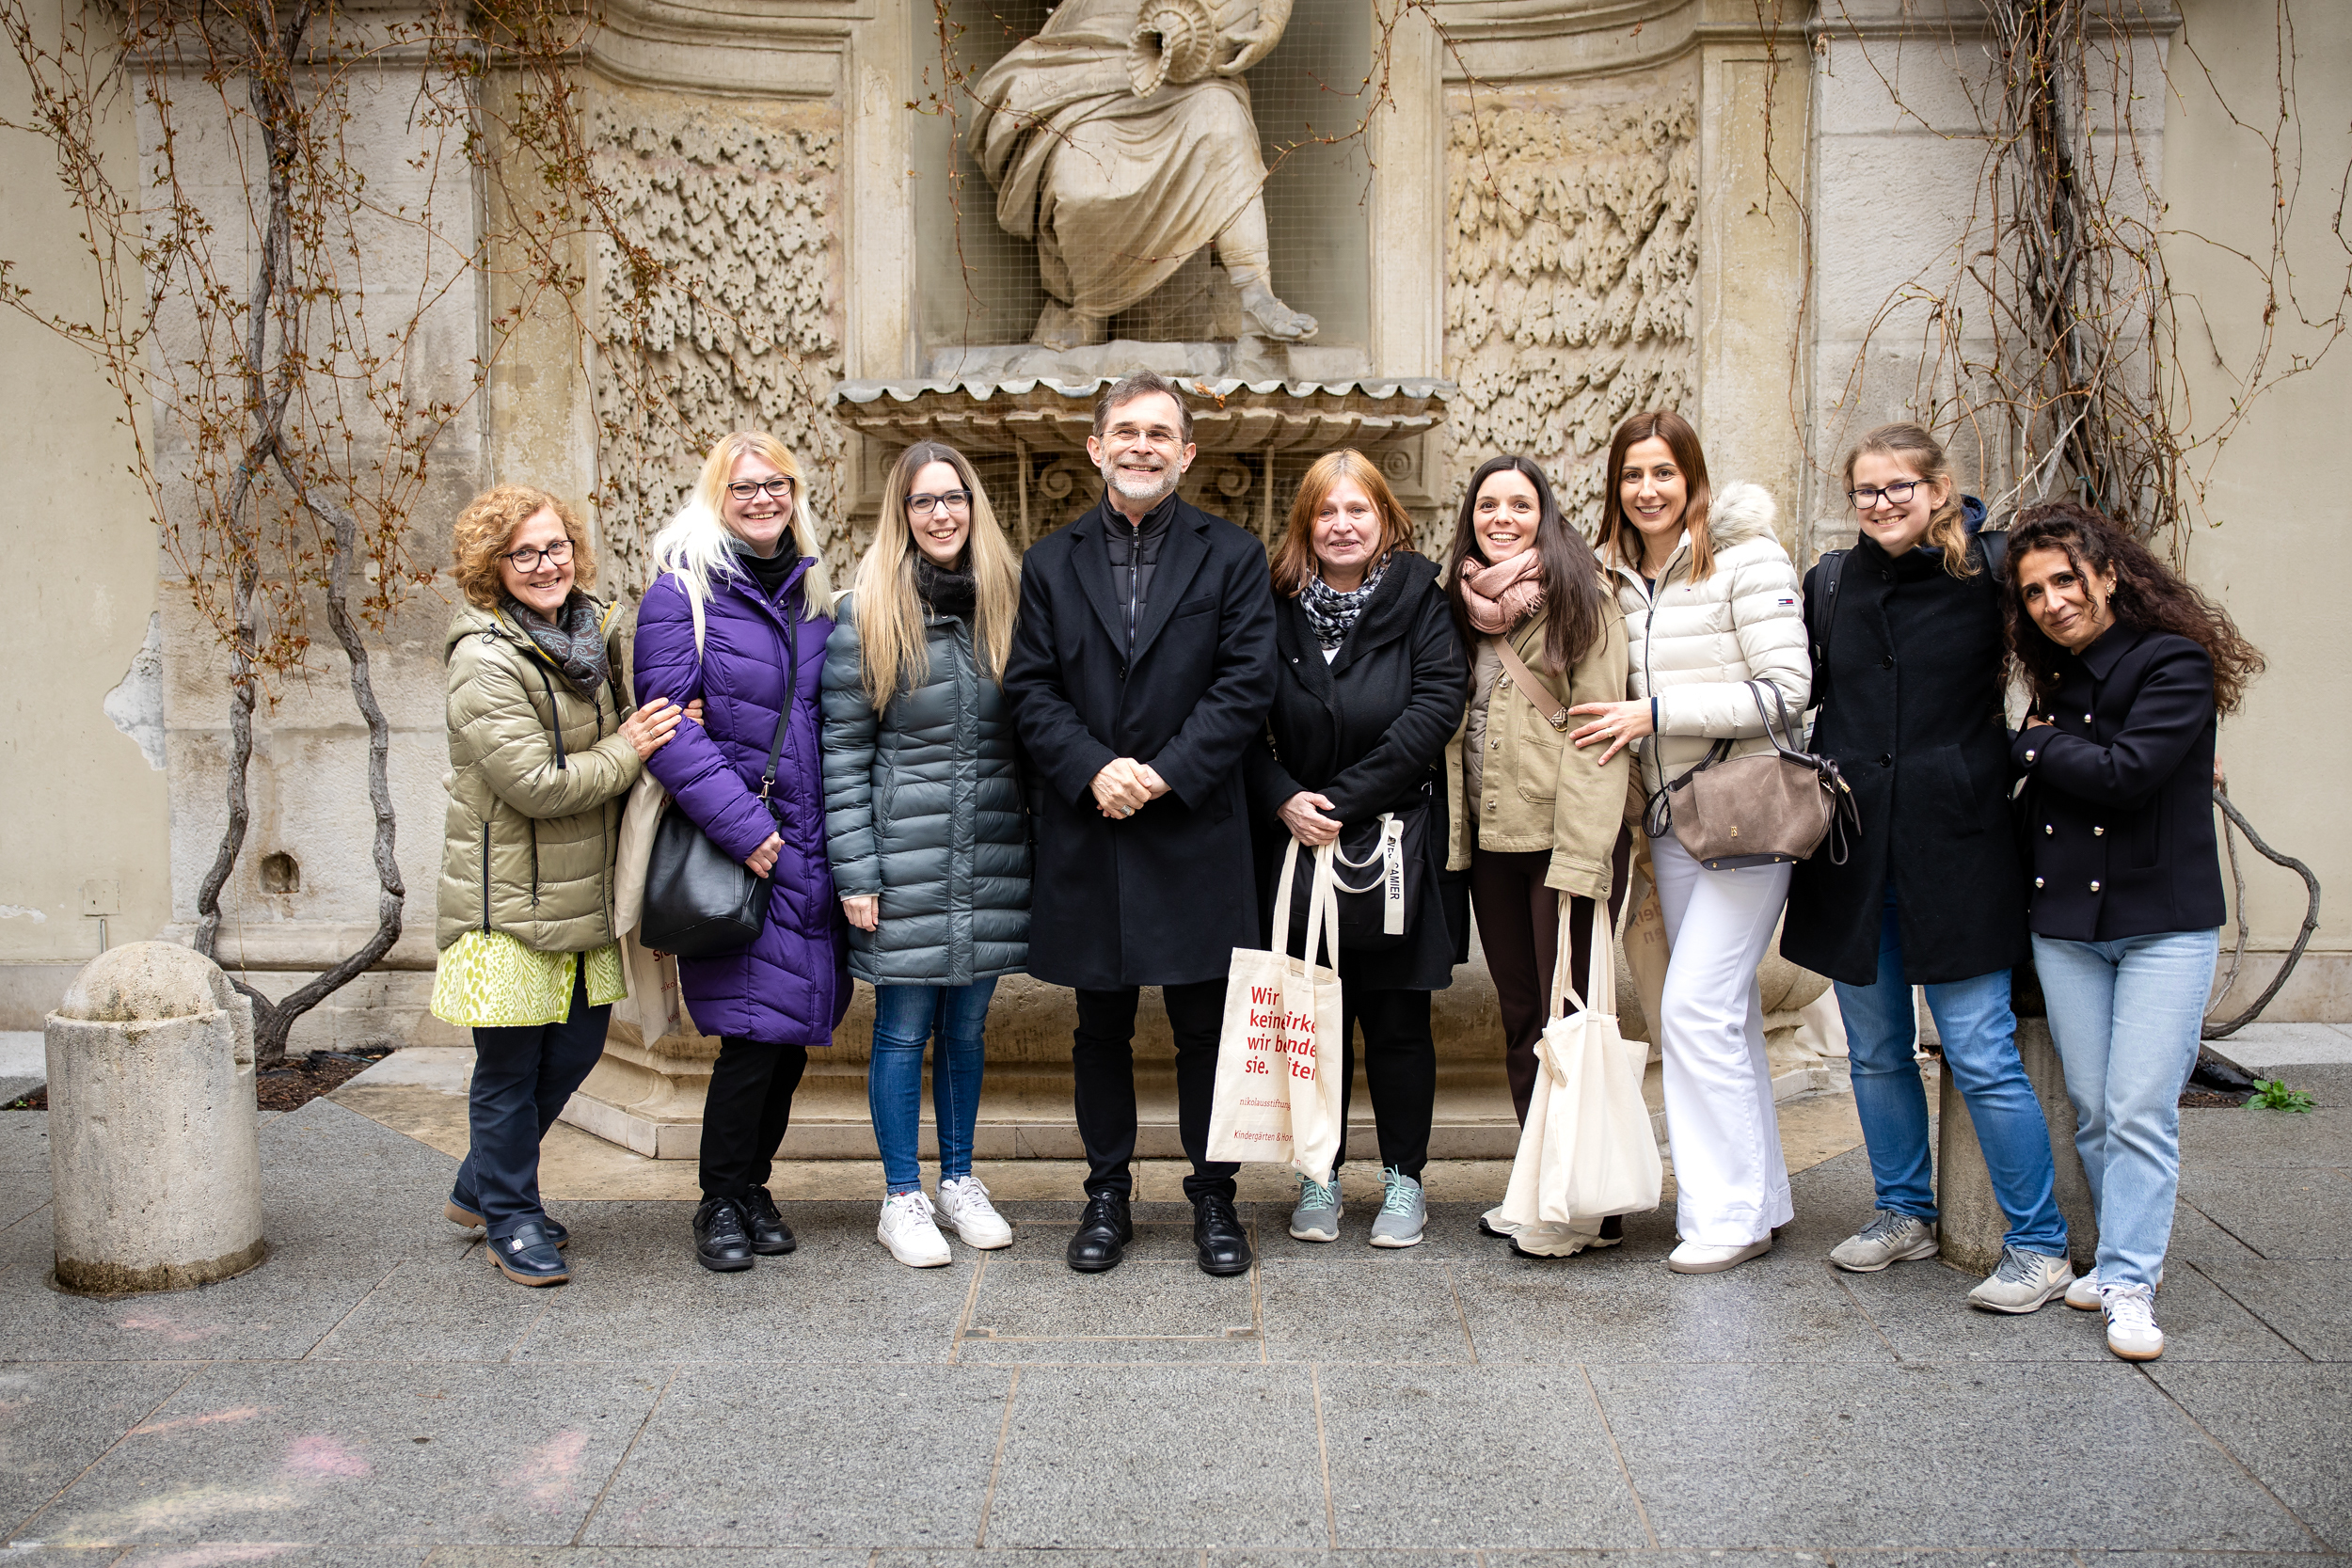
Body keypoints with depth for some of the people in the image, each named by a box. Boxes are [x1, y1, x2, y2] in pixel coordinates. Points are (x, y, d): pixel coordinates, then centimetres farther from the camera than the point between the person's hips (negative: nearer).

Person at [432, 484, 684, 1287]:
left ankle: (479, 1188, 35)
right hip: (508, 897, -8)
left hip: (585, 885, 8)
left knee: (576, 1049, 15)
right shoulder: (484, 660, -16)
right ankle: (509, 1220, 22)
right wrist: (626, 752, -11)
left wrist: (667, 727, 1)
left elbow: (628, 726, 22)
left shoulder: (595, 629, 7)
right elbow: (536, 784, -21)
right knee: (510, 1067, 3)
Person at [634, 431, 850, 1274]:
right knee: (753, 1031, -6)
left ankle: (754, 1187, 26)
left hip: (812, 850, 6)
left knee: (794, 1030, 9)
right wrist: (742, 825, -18)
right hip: (737, 853, -5)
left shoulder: (812, 593, 13)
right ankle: (721, 1203, 12)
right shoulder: (682, 591, -4)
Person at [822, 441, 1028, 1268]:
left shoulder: (1007, 603, 7)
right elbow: (844, 754, -4)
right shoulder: (866, 613, -3)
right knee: (904, 1028, 4)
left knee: (966, 1023, 14)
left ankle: (959, 1180, 29)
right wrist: (855, 873, -9)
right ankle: (902, 1197, 18)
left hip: (994, 858, 3)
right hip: (905, 857, -3)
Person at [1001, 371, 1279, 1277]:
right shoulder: (1052, 563, 9)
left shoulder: (1233, 558, 4)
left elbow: (1247, 684, -5)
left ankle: (1213, 1200, 19)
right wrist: (1092, 770, -13)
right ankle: (1107, 1196, 23)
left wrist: (1167, 774, -15)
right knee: (1101, 1031, 11)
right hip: (1086, 833, 2)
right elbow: (1029, 688, 3)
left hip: (1195, 833, -2)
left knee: (1206, 1029, 5)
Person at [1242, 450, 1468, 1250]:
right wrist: (1285, 801, -14)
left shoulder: (1420, 602, -1)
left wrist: (1342, 800, -16)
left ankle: (1404, 1177, 18)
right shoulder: (1277, 609, 5)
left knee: (1397, 1017, 4)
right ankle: (1320, 1174, 19)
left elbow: (1434, 710, -11)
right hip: (1300, 845, 2)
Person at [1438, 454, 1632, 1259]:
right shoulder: (1463, 605, 14)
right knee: (1521, 1019, 11)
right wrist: (1452, 831, 4)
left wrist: (1580, 857, -18)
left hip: (1561, 840, -6)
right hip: (1488, 842, 6)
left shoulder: (1580, 602, -5)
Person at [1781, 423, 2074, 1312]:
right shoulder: (1830, 586, 8)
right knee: (1876, 1051, 13)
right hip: (1851, 850, 4)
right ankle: (1904, 1213, 31)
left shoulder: (1989, 575, -3)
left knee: (1980, 1056, -3)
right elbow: (1794, 694, 18)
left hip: (1953, 847, -4)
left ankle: (2040, 1247, 10)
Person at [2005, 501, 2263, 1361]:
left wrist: (2032, 744, -7)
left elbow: (2124, 772, -19)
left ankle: (2128, 1284, -3)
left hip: (2164, 924, -5)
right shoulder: (2056, 682, 11)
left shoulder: (2175, 663, -8)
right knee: (2091, 1110, 7)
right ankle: (2128, 1254, 21)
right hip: (2064, 920, 5)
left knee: (2141, 1110, -8)